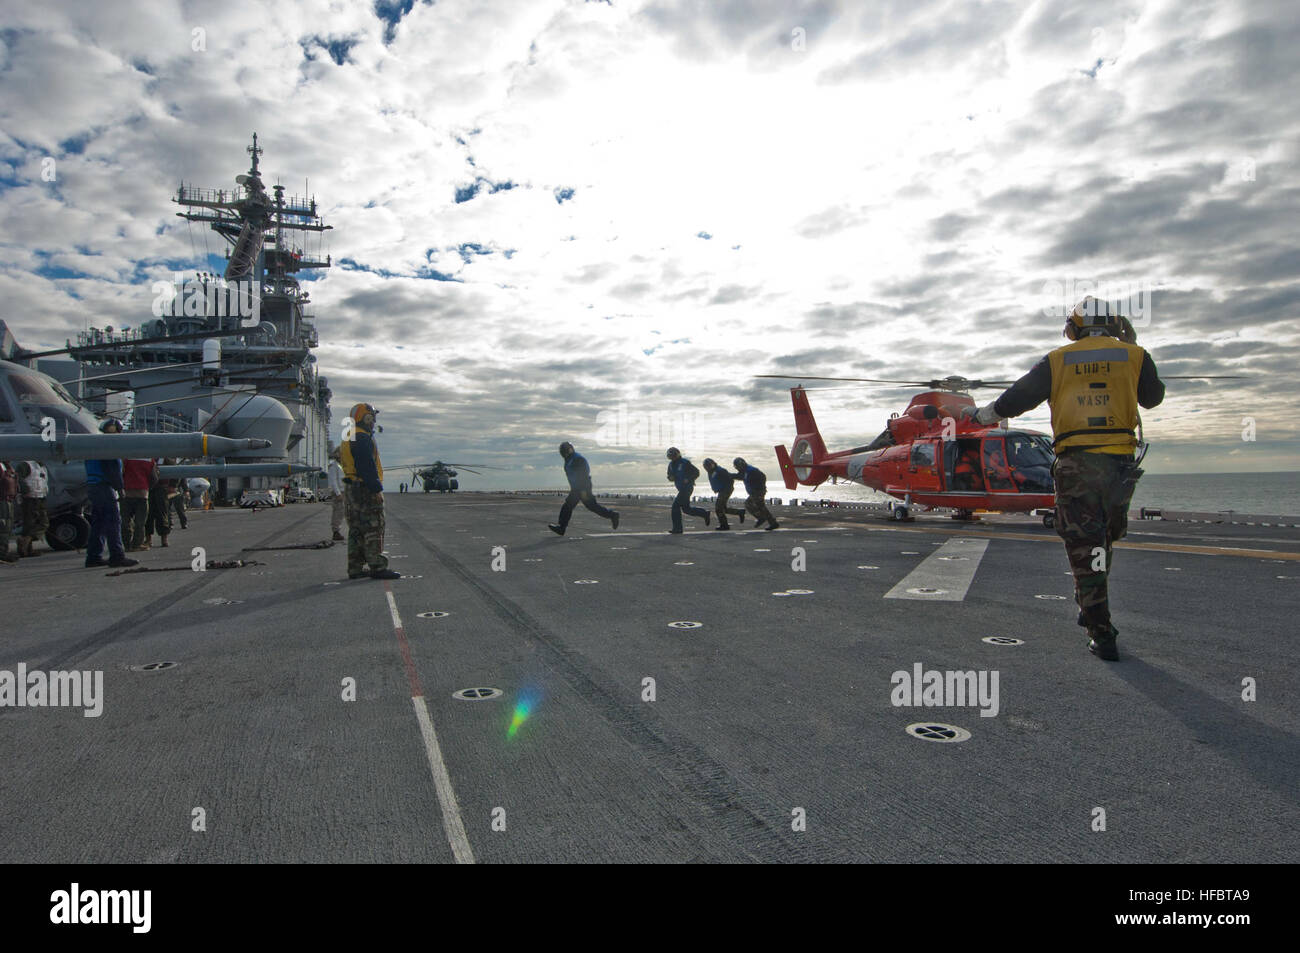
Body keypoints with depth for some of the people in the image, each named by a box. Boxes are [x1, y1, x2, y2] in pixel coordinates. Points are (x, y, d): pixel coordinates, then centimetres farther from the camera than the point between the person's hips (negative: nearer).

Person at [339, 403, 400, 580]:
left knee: (356, 530, 12)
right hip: (365, 489, -11)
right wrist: (377, 489, -20)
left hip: (352, 488, 11)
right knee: (373, 528, -8)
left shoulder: (349, 439, 19)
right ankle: (377, 567, -8)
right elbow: (367, 467, -21)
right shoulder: (362, 439, -14)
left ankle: (355, 569, 16)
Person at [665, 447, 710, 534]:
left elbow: (697, 472, -9)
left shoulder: (685, 462, -13)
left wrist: (688, 479, -21)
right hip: (681, 489, 9)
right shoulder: (671, 464, 7)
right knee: (686, 509, 13)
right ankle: (705, 513, 26)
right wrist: (671, 478, -7)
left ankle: (677, 528, -9)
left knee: (676, 505, -13)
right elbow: (669, 476, 17)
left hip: (687, 488, -9)